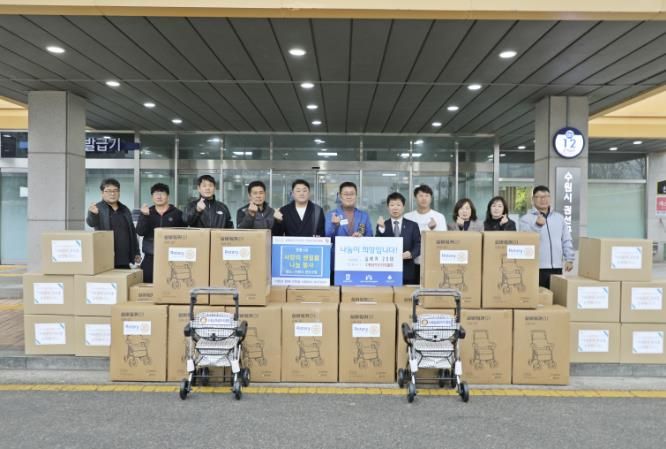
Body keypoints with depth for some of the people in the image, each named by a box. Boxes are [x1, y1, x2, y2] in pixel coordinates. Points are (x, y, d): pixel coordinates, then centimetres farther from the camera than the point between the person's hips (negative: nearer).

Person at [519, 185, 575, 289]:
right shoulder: (526, 218, 0)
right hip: (536, 268, -4)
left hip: (556, 268, 5)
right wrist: (537, 225, -26)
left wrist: (569, 259, 8)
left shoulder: (559, 217, 16)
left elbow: (567, 241, 16)